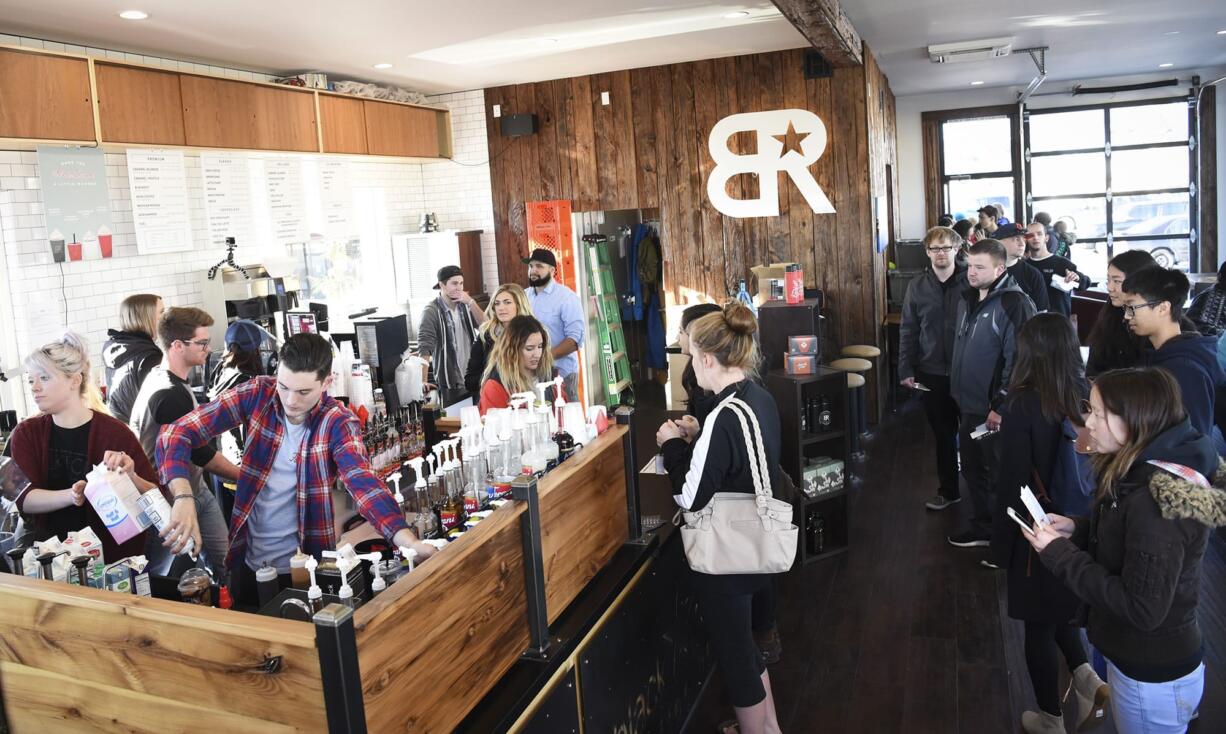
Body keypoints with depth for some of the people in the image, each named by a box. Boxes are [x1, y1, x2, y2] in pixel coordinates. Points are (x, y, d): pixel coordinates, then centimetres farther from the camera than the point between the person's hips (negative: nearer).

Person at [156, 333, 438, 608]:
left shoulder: (339, 423, -16)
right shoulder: (257, 394, -11)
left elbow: (362, 483, -31)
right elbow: (178, 432, -13)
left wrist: (409, 542, -48)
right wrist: (184, 498, -31)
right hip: (247, 558, 3)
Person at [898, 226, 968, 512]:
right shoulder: (918, 288, 4)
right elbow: (908, 331, 5)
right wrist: (906, 370, 0)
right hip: (932, 374, 3)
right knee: (943, 434, 14)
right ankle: (948, 490, 28)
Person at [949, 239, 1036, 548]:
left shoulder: (1013, 304, -17)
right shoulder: (968, 299, 10)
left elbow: (1017, 359, -20)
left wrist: (1000, 406, -19)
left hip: (995, 410, -8)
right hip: (968, 406, 8)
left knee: (999, 476, 5)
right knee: (973, 470, 19)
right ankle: (982, 527, 34)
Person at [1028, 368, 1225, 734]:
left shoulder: (1158, 499, -32)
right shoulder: (1146, 469, -2)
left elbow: (1143, 610, -30)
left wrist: (1058, 552, -26)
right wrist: (1076, 529, -3)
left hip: (1154, 677, -9)